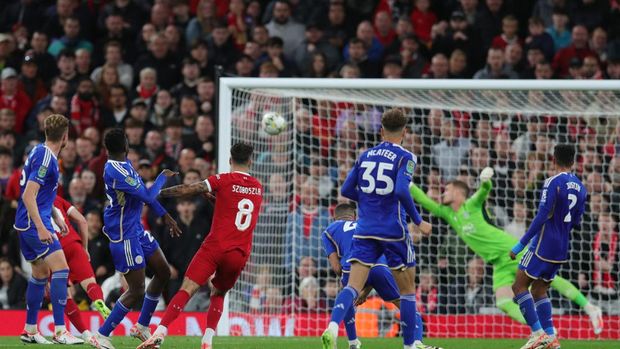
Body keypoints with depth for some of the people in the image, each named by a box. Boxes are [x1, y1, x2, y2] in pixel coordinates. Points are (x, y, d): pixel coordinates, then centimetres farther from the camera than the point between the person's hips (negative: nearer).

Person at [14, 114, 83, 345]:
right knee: (60, 268, -16)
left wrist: (56, 218, 30)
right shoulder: (45, 158, -17)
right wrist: (41, 228, -27)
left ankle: (30, 331, 23)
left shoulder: (41, 153, 13)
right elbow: (28, 196, -23)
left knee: (40, 273, 17)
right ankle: (60, 332, -21)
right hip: (34, 222, -10)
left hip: (27, 224, 10)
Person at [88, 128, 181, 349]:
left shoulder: (124, 165, 6)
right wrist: (163, 177, -8)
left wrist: (165, 216, 18)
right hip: (123, 234, -10)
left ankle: (142, 327, 28)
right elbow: (147, 196, -24)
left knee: (163, 272, 16)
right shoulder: (116, 171, -25)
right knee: (136, 290, -8)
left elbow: (143, 193, 18)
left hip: (136, 229, 10)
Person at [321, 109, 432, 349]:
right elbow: (401, 192, -20)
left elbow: (346, 190, 11)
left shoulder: (365, 156, 10)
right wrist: (418, 221, -10)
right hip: (393, 231, -4)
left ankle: (332, 327, -31)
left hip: (364, 230, 4)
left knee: (353, 286, -6)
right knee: (407, 289, 11)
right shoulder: (405, 158, -6)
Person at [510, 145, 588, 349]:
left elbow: (542, 217, -19)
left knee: (519, 286, 0)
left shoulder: (553, 183, -13)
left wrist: (521, 244, -16)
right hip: (562, 249, 7)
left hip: (544, 246, -7)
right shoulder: (581, 188, 9)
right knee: (539, 291, 14)